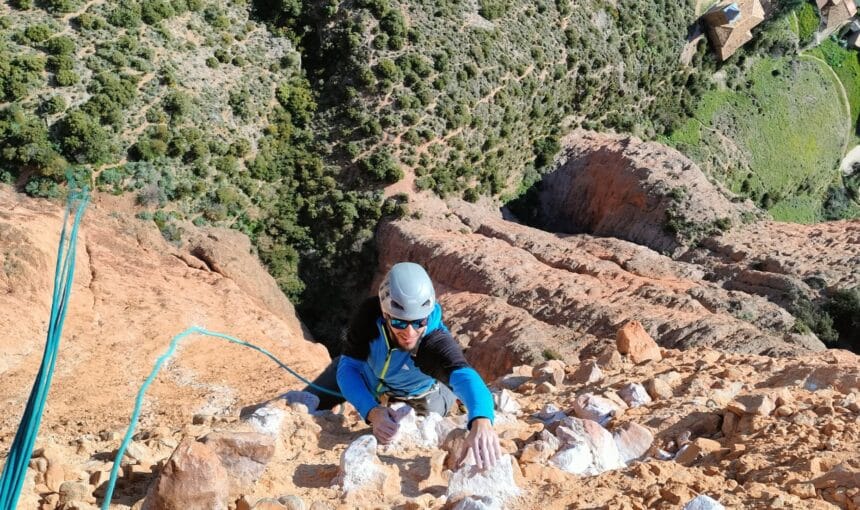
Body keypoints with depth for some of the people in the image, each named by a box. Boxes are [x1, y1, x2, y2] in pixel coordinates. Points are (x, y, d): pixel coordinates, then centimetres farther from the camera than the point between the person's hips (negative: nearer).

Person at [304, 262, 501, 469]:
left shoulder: (437, 343, -45)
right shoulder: (370, 314, -38)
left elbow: (464, 376, -64)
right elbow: (349, 367, -32)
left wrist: (481, 420, -87)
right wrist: (372, 411, -52)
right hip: (365, 370, 2)